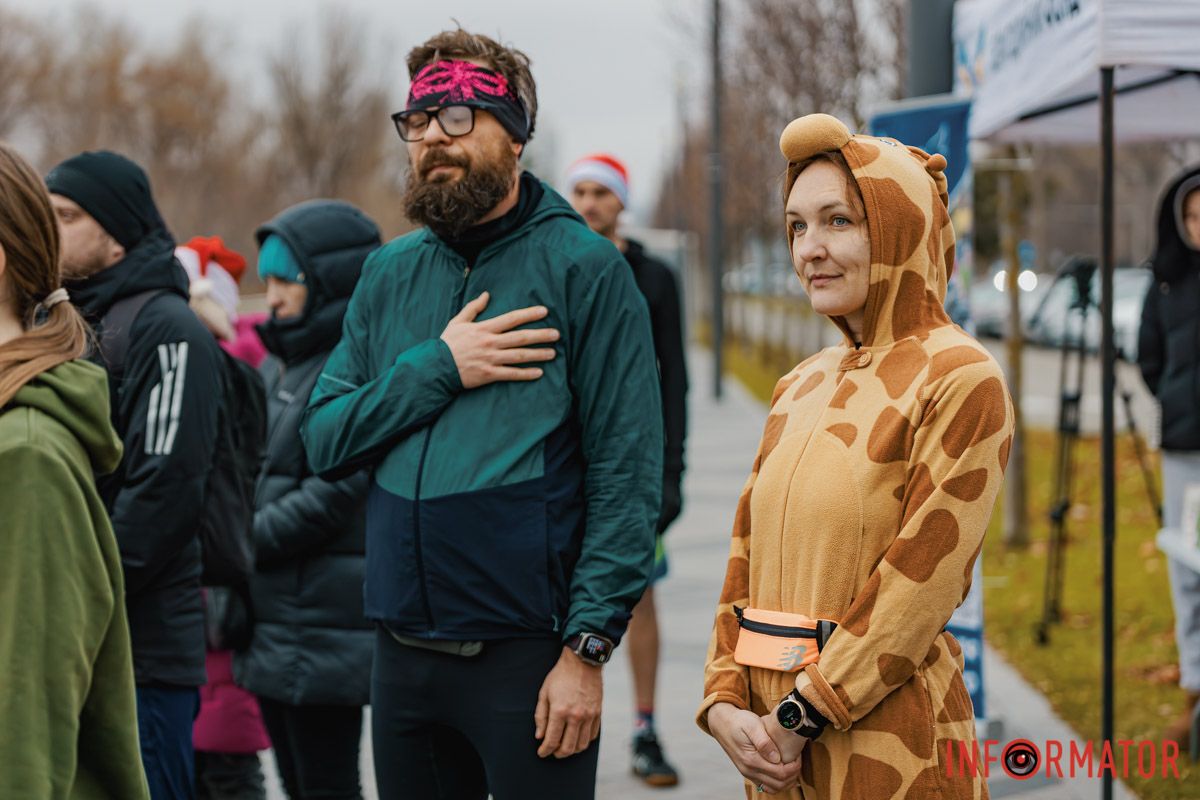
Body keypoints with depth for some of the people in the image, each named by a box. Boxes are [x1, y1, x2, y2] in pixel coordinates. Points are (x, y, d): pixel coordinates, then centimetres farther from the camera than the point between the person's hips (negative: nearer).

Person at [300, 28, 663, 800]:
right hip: (404, 650, 5)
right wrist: (437, 369, -9)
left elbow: (628, 475, -10)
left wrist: (587, 648, -15)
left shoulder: (583, 268, -6)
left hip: (527, 652, -5)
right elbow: (325, 440, 6)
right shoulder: (390, 274, 11)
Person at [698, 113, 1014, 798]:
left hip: (885, 733, -6)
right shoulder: (801, 390, 12)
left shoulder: (960, 381, -10)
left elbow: (920, 584, -16)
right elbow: (748, 557, 11)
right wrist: (725, 703, -3)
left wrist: (802, 716, -15)